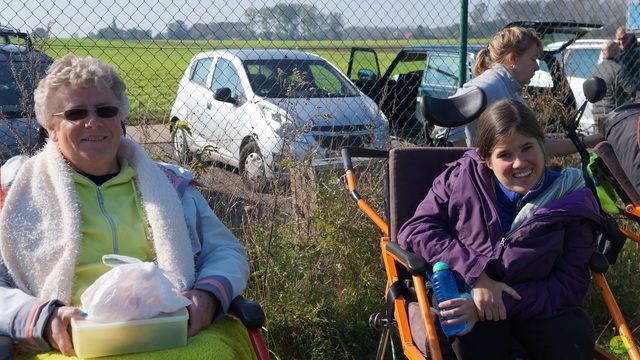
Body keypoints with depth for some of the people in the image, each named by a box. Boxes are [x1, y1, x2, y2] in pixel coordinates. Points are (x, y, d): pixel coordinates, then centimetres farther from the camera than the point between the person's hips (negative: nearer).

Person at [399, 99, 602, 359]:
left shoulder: (572, 204, -4)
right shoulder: (462, 178, -4)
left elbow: (570, 285, -7)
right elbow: (415, 230, -6)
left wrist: (504, 303, -23)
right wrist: (476, 274, -20)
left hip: (533, 305, 2)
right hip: (461, 296, -2)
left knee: (576, 338, -27)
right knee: (478, 337, -34)